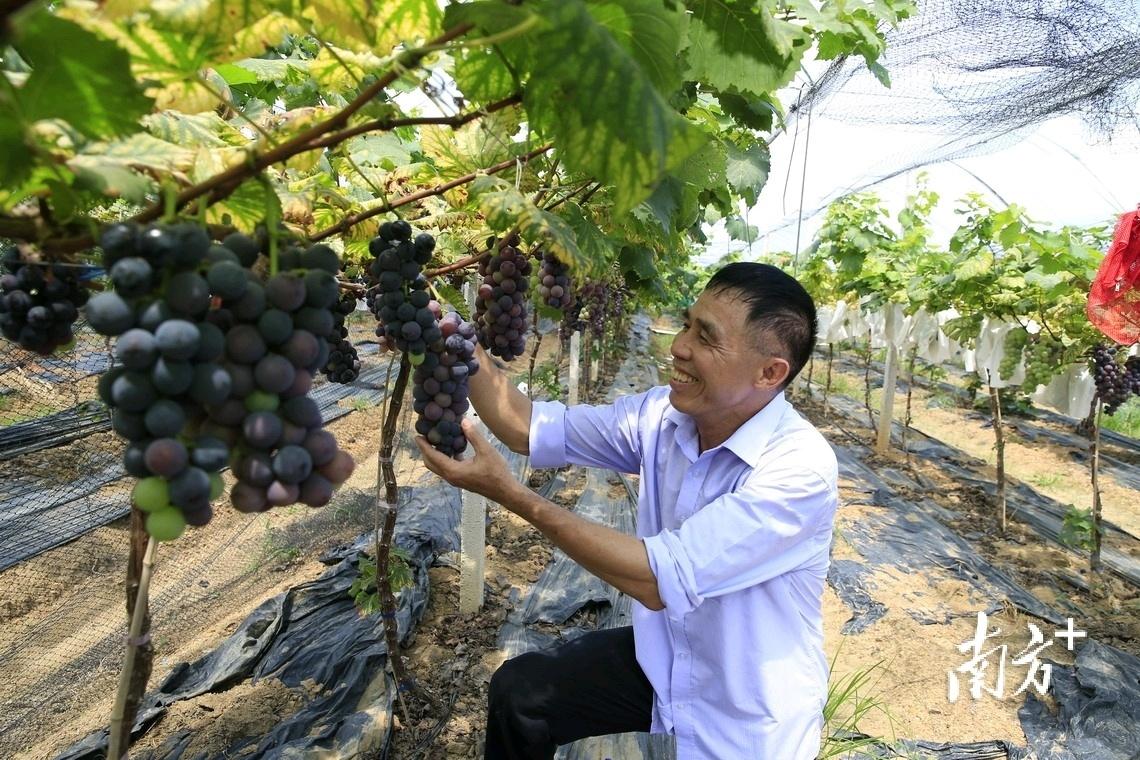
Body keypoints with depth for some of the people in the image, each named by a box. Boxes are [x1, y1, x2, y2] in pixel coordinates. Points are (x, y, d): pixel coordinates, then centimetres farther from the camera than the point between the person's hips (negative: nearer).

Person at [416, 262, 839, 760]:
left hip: (746, 717, -5)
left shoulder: (800, 468, -30)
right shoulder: (664, 413, -11)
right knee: (518, 690, 3)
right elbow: (531, 428, -6)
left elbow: (658, 580, -33)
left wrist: (509, 493, -33)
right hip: (662, 660, 5)